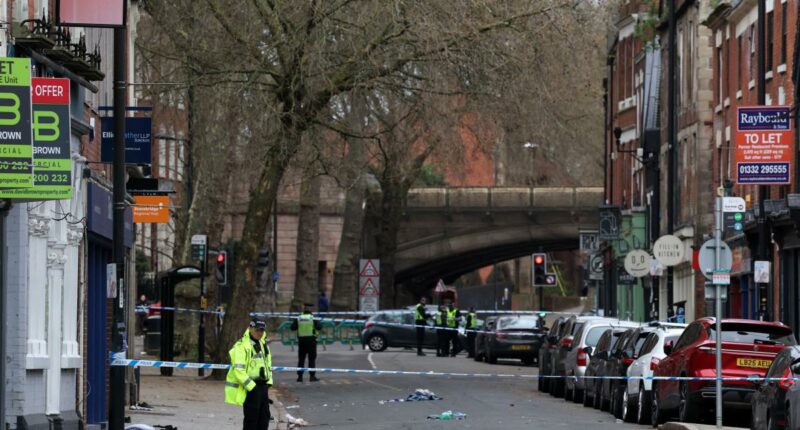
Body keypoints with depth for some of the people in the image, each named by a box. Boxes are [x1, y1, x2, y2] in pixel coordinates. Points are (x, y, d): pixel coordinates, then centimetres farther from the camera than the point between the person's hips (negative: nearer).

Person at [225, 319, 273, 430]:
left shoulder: (263, 345, 15)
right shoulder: (242, 346, -12)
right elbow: (238, 370, -19)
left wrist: (268, 383, 12)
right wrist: (252, 387, -20)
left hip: (262, 386, 8)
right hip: (250, 388, -8)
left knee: (264, 417, 10)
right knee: (251, 420, -6)